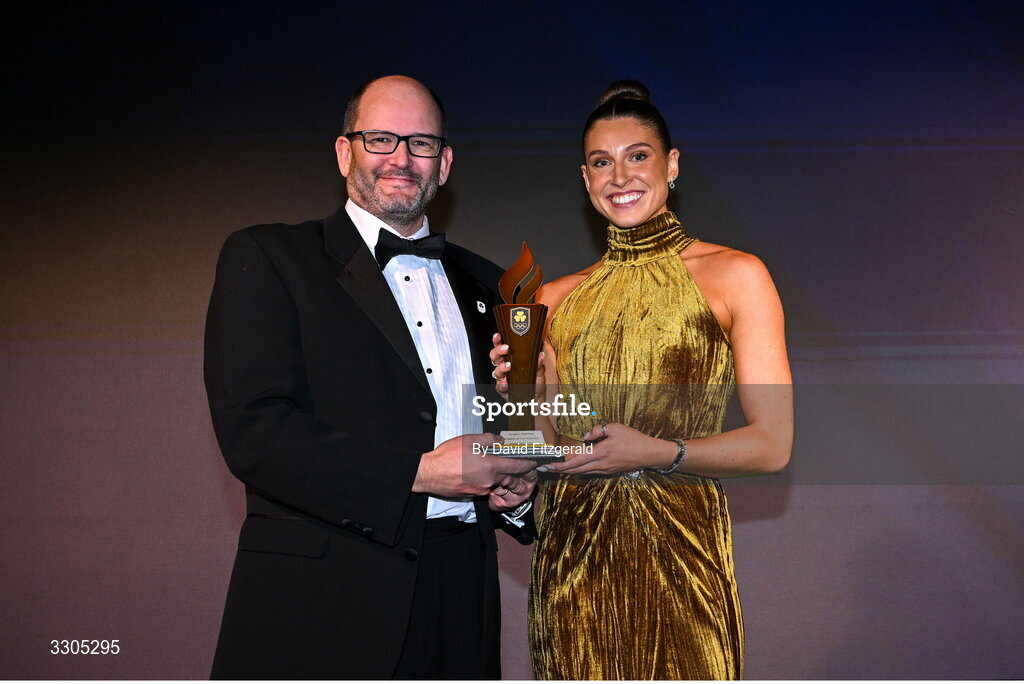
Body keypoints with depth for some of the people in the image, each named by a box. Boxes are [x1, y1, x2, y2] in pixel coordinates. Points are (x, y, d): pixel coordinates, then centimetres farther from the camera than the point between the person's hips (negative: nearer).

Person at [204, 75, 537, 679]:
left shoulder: (484, 285, 16)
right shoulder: (267, 258, 0)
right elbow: (252, 429, -12)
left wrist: (516, 486, 1)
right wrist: (419, 473, -16)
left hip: (459, 601, 5)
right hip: (317, 605, -4)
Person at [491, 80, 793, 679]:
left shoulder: (735, 276, 0)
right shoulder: (557, 299, 10)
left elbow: (773, 445, -4)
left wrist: (659, 453, -18)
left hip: (680, 551, -3)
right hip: (572, 560, 3)